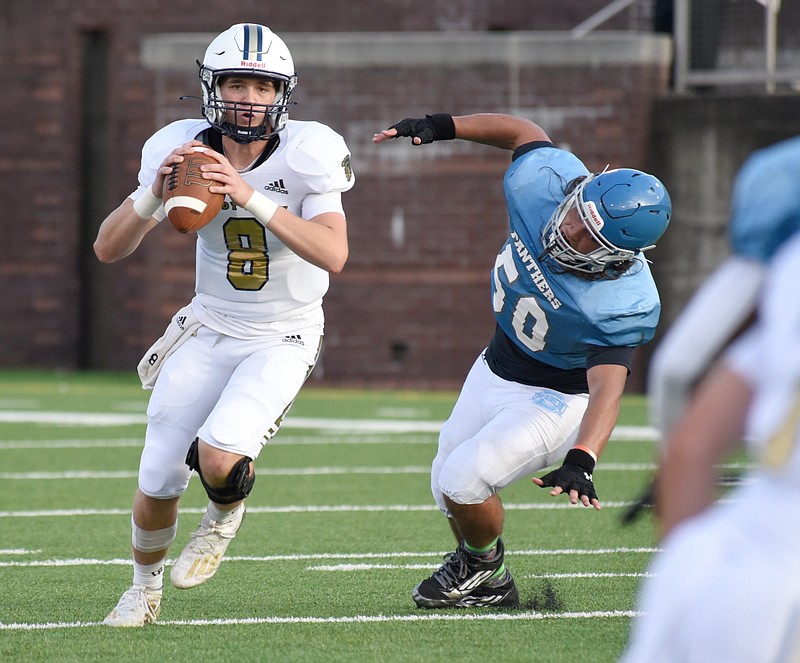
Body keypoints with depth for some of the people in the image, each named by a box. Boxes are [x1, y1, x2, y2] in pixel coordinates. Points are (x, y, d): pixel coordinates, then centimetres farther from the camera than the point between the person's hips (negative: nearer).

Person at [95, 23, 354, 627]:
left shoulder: (307, 154, -19)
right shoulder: (183, 151, -10)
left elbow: (333, 254, -31)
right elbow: (108, 249, -10)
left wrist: (253, 198, -39)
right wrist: (154, 193, -29)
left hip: (284, 339, -3)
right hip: (210, 329, 3)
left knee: (220, 458, -27)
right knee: (158, 483, 0)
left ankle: (226, 516, 11)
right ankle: (145, 587, 31)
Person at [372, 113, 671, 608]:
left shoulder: (623, 305, -36)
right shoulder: (543, 180, -25)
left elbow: (607, 388, -42)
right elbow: (527, 133, -4)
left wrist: (581, 461, -57)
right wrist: (439, 127, -4)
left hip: (558, 396, -6)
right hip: (497, 367, 7)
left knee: (463, 480, -15)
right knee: (447, 484, 14)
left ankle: (483, 564, 18)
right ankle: (486, 586, 39)